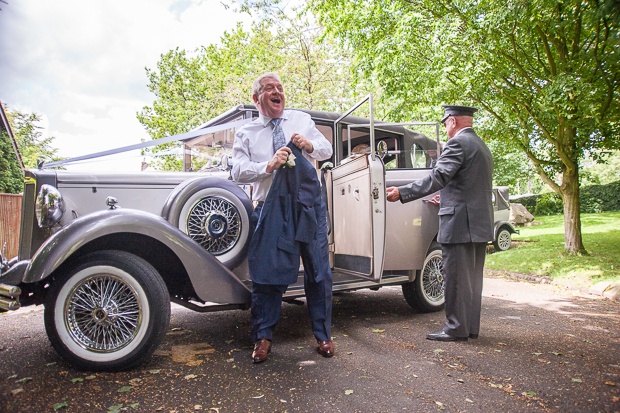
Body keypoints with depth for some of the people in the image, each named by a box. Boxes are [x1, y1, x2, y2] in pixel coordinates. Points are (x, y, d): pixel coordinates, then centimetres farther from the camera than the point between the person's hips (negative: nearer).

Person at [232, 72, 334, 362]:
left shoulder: (302, 119, 15)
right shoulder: (245, 134, 8)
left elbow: (327, 151, 13)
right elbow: (238, 172, -4)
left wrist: (309, 145, -8)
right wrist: (269, 166, -20)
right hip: (270, 210, -1)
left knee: (318, 272, 4)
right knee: (266, 274, 2)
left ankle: (323, 335, 21)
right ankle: (263, 338, 21)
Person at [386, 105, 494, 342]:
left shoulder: (458, 143, -10)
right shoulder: (483, 147, 21)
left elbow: (439, 177, -23)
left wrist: (402, 193, -26)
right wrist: (446, 199, 35)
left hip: (460, 224, -10)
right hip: (480, 225, 10)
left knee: (457, 278, -2)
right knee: (472, 278, 14)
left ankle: (456, 329, 6)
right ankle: (471, 327, 22)